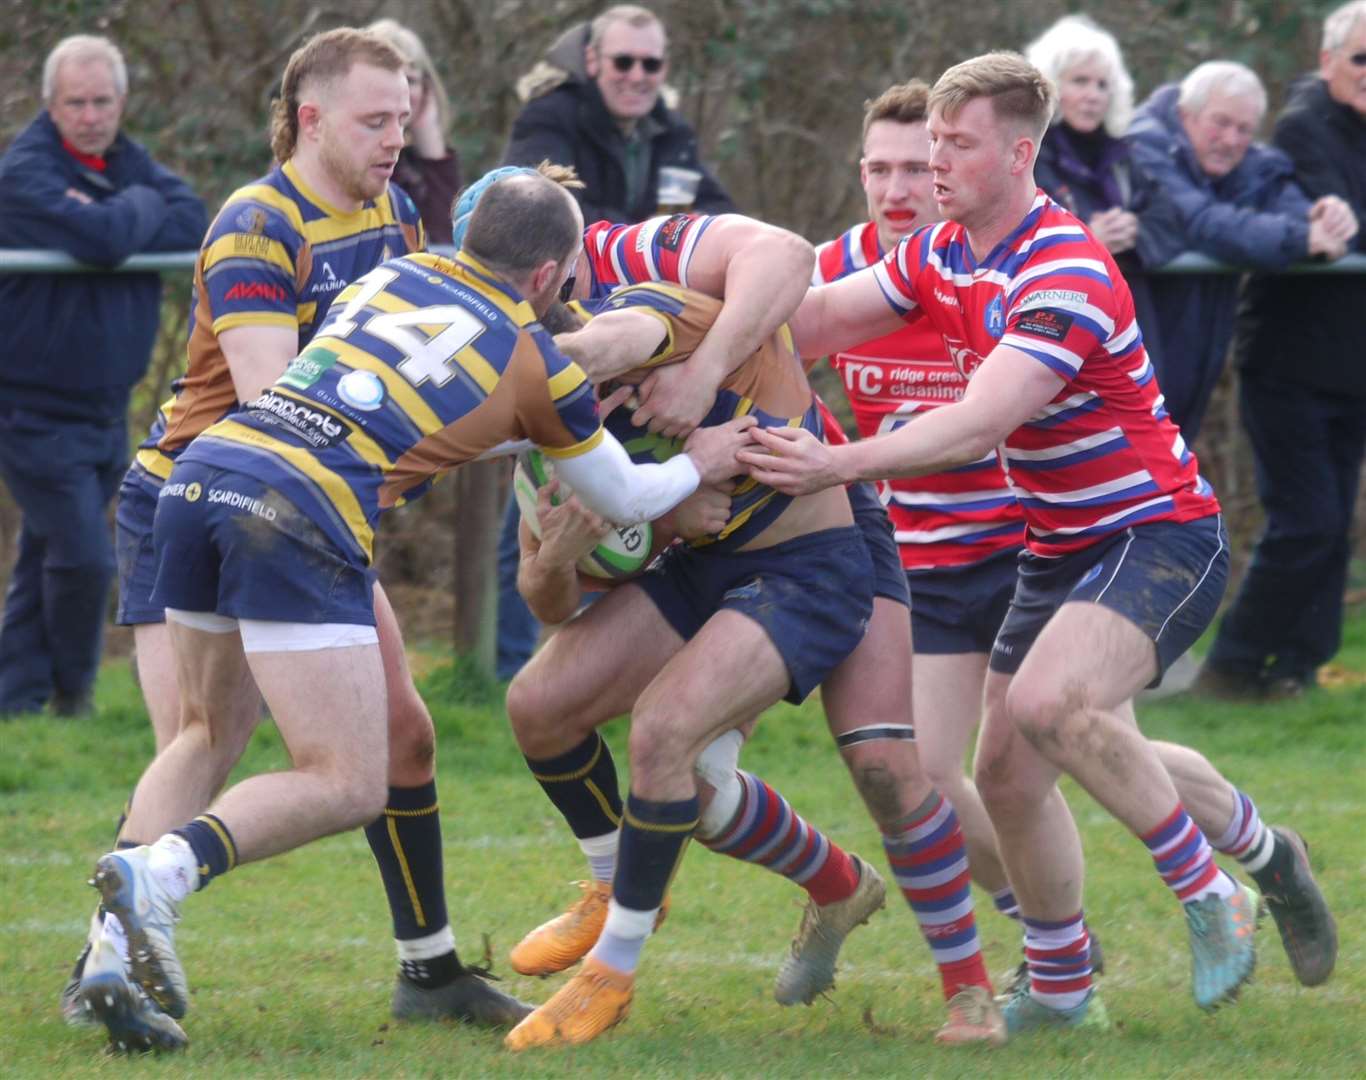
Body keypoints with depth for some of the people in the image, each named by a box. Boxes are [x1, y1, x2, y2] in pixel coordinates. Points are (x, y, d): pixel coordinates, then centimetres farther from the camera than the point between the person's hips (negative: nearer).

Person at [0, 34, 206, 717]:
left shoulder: (125, 161, 10)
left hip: (104, 406, 7)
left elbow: (194, 223, -6)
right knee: (82, 557, -12)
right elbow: (103, 239, -30)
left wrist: (112, 225, -17)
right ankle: (71, 695, 7)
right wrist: (140, 207, -10)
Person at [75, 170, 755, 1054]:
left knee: (206, 734, 23)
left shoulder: (395, 275, 23)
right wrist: (699, 466, 45)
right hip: (300, 516, -6)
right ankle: (162, 872, -27)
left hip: (202, 473, 6)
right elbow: (624, 499, 26)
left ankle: (115, 949, 3)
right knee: (349, 787, -2)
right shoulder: (540, 366, 10)